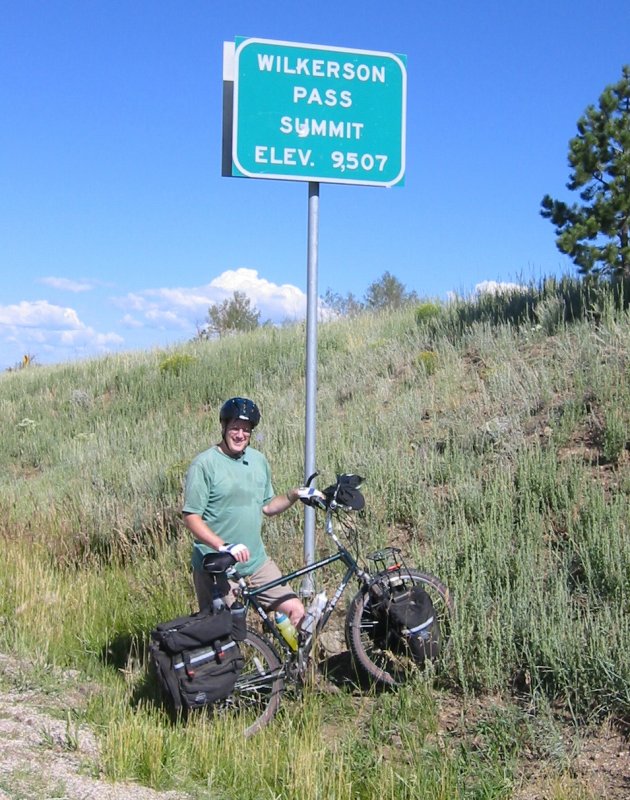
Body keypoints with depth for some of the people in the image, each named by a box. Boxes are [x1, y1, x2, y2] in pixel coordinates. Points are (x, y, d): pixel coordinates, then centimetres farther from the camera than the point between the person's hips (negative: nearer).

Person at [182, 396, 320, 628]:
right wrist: (223, 546, -27)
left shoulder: (259, 461, 9)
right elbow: (191, 518, -15)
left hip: (256, 562, 5)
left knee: (296, 611, -3)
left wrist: (294, 495, -1)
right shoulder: (204, 464, -11)